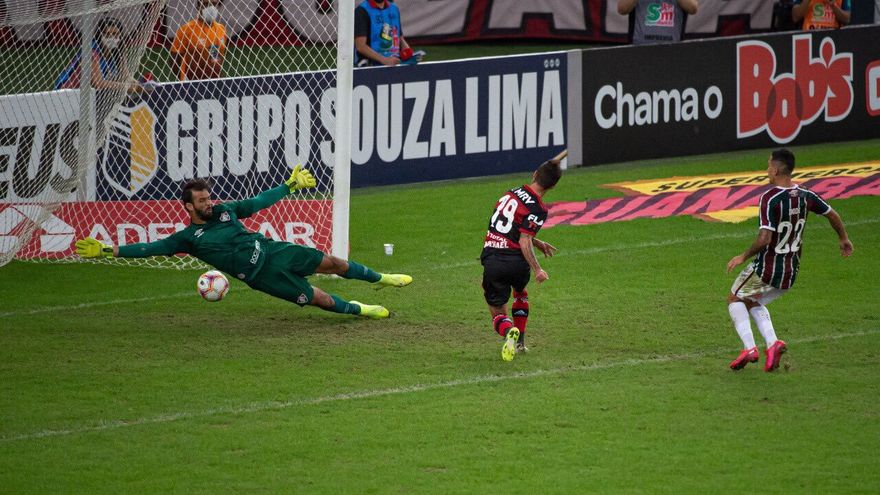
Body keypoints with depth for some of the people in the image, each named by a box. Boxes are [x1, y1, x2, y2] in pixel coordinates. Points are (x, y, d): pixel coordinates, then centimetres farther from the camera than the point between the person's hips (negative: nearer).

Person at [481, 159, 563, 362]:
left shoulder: (511, 193, 10)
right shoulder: (537, 209, -10)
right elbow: (524, 243, -18)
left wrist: (537, 243, 27)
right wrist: (537, 270, -15)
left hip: (490, 259, 3)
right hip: (515, 261, -3)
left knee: (498, 313, 10)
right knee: (521, 293, 32)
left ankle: (509, 331, -24)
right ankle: (519, 343, 30)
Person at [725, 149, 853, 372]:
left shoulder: (769, 199, -22)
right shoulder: (805, 196, -2)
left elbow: (764, 239, -28)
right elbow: (833, 215, 12)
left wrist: (742, 257, -13)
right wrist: (844, 239, 31)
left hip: (766, 270, -6)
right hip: (791, 273, 6)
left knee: (735, 299, 17)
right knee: (754, 303, 27)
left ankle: (749, 347, 2)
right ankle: (772, 343, 6)